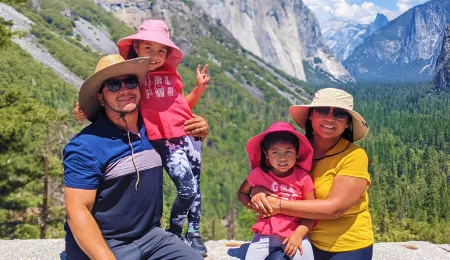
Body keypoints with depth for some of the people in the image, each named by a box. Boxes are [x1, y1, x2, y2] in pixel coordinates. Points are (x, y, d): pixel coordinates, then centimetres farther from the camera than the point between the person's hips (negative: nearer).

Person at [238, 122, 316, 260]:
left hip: (295, 233, -1)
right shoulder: (258, 174, -4)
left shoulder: (303, 178, -7)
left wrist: (299, 234, -16)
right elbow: (242, 193, 13)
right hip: (265, 234, 1)